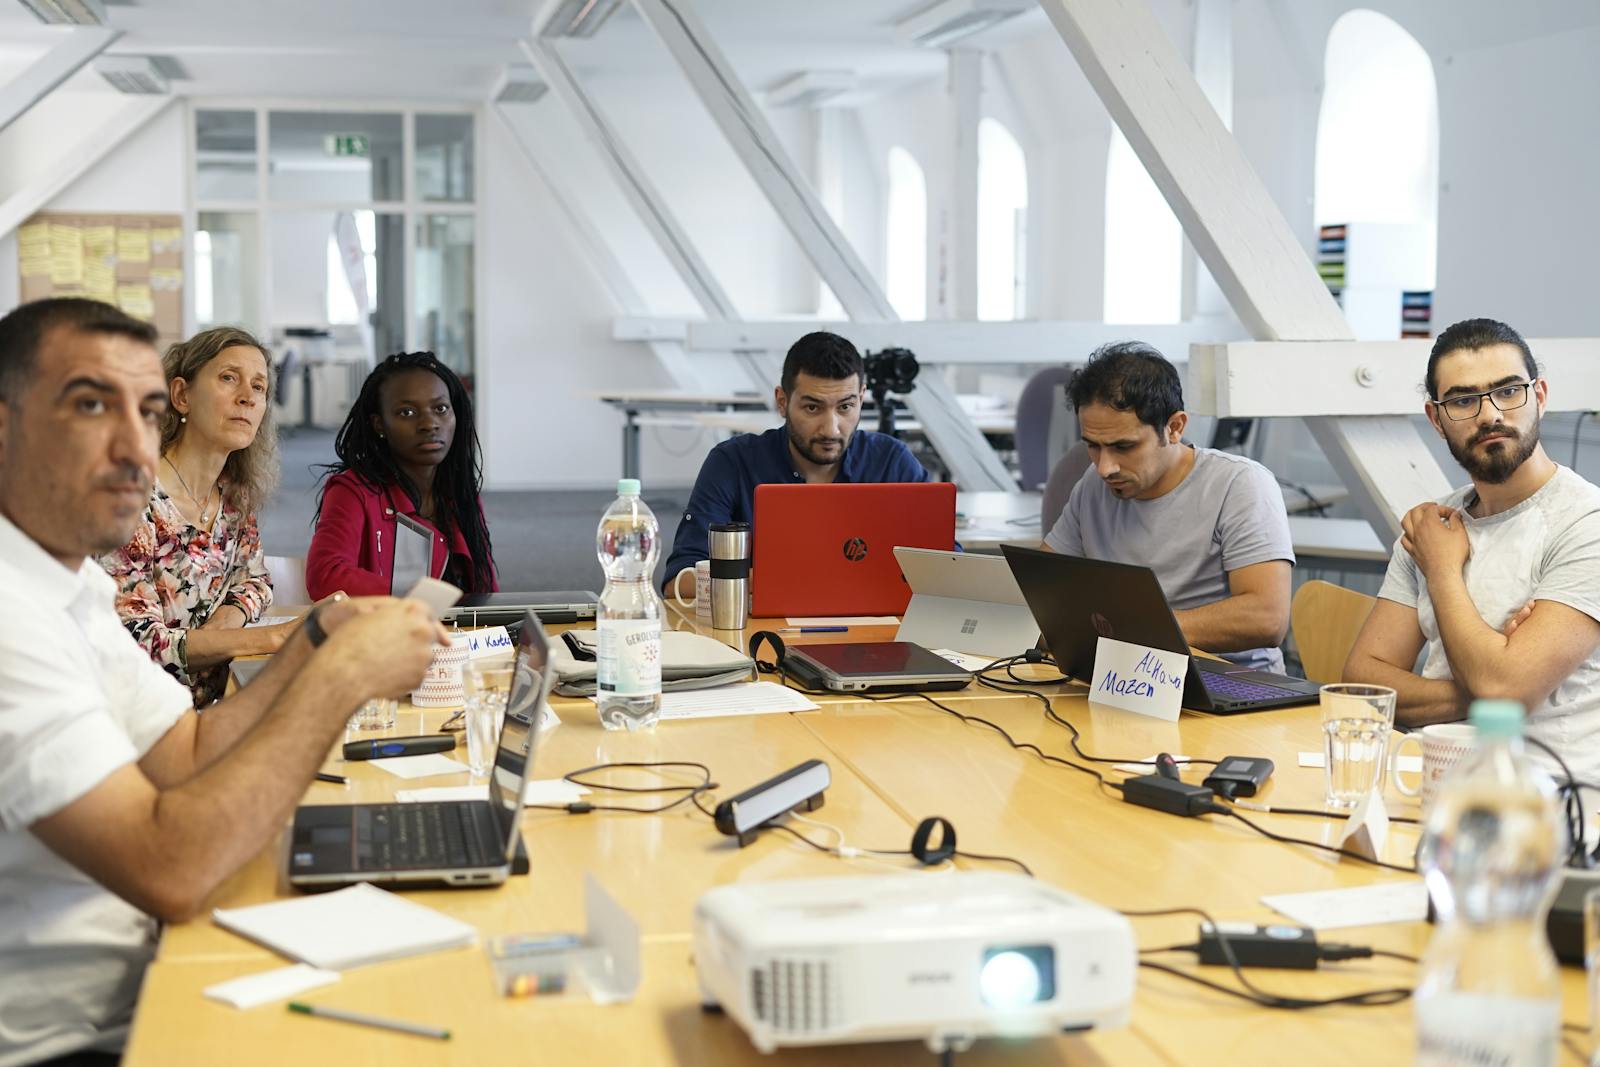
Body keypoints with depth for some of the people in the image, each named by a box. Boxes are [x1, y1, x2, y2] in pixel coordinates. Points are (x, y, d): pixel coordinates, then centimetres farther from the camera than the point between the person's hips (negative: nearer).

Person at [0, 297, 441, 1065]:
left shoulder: (70, 582, 9)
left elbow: (189, 756, 11)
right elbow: (168, 871, -28)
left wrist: (323, 636, -2)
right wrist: (341, 675, -22)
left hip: (120, 1000, 9)